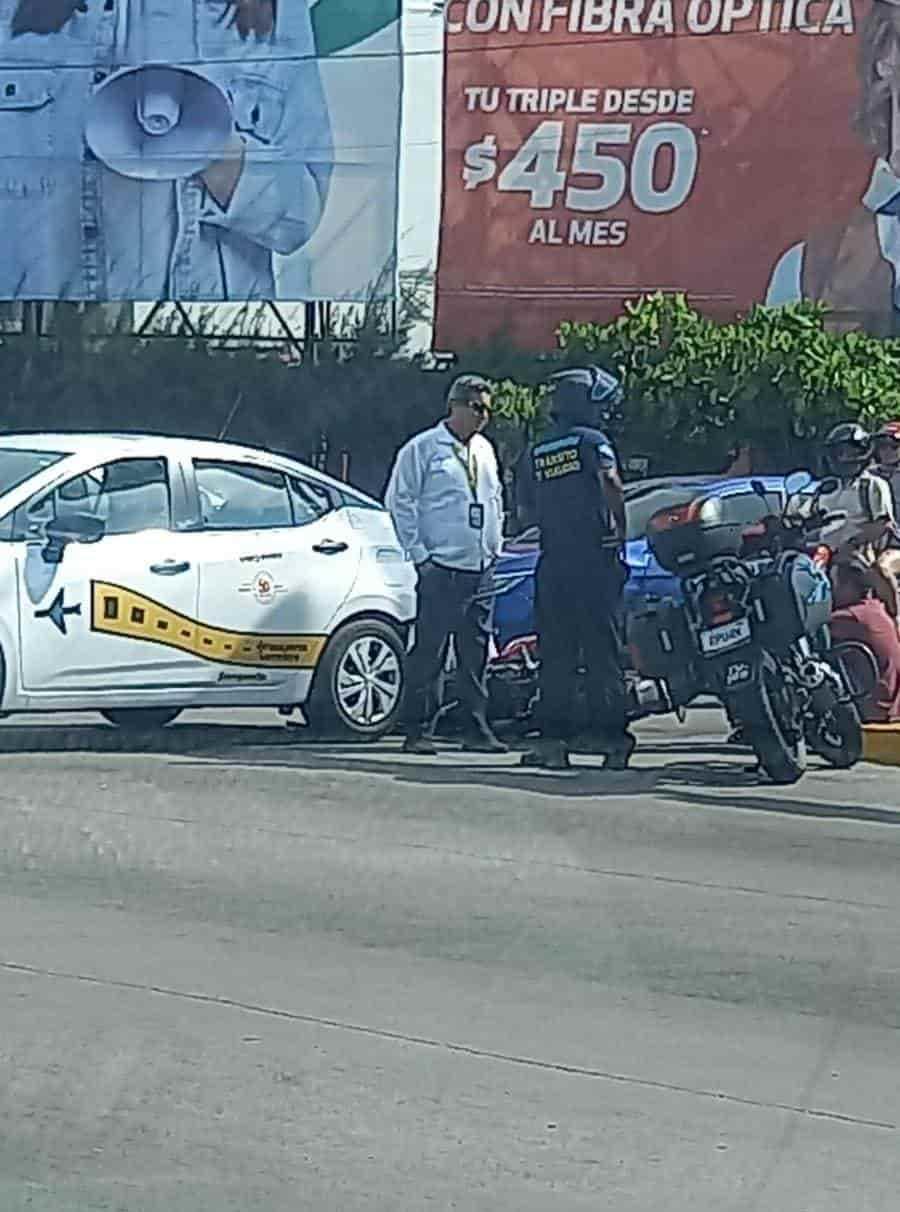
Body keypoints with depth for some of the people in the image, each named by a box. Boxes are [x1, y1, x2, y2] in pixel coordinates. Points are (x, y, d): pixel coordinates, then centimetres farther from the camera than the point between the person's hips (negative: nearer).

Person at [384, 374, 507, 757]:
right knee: (428, 653, -6)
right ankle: (415, 731, -2)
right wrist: (419, 553, -9)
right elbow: (400, 502, -5)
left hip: (481, 569, 6)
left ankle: (477, 731, 10)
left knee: (476, 655, 7)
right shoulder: (422, 449, -3)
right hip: (441, 569, -6)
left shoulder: (485, 451, 17)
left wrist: (495, 549, 16)